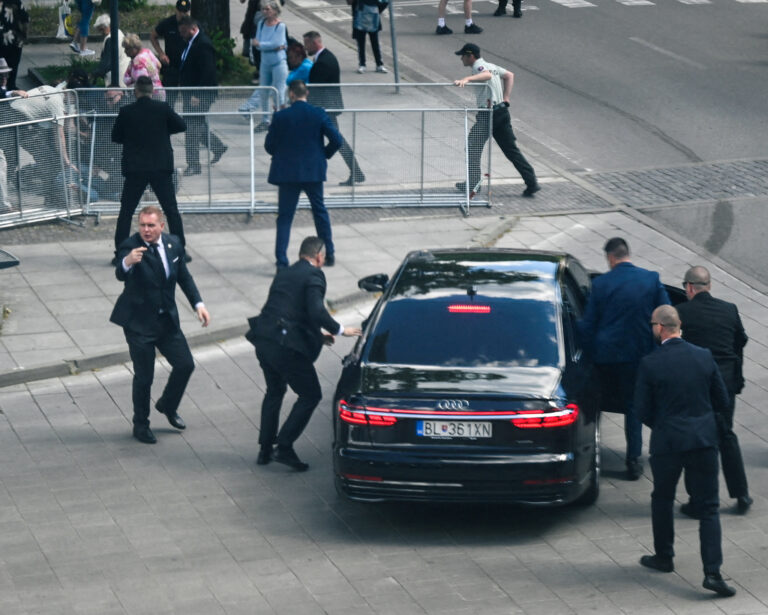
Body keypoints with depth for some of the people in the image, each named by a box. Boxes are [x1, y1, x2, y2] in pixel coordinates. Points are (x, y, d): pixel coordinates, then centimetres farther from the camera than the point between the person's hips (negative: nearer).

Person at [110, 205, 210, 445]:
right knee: (144, 376, 0)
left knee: (185, 365, 8)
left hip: (167, 319, 6)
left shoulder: (173, 244, -1)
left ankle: (168, 406, 35)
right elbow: (120, 275, -39)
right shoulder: (131, 247, -20)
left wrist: (198, 304, 4)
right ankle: (141, 425, 20)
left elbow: (184, 276, 14)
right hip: (139, 322, -6)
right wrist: (127, 262, -62)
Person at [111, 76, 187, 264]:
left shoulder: (127, 112, -5)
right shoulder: (162, 108, -6)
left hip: (135, 169, 0)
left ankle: (120, 252, 5)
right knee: (171, 210, 8)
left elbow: (115, 136, 5)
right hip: (161, 167, 0)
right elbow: (181, 126, 6)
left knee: (126, 211, 9)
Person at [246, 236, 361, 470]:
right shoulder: (313, 275, -5)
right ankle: (284, 447, -2)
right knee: (310, 395, 5)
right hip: (286, 345, -8)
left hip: (263, 341, 8)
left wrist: (317, 334, 28)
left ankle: (265, 449, 28)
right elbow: (316, 311, -19)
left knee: (274, 391, 27)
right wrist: (340, 329, -4)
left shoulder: (284, 274, 20)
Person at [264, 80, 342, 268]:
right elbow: (336, 140, -9)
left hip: (287, 172, -2)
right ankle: (329, 254, 27)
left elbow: (269, 146, -4)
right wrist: (324, 154, 9)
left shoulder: (281, 117, -9)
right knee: (320, 211, 19)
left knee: (285, 216, 3)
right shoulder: (318, 114, -6)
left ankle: (281, 261, -6)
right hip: (314, 171, 2)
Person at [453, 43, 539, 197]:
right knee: (511, 150, 9)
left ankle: (472, 185, 9)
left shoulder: (478, 66, -10)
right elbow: (510, 75, 29)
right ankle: (532, 183, 3)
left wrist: (467, 79, -48)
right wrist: (505, 97, 20)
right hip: (502, 111, 9)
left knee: (473, 148, 5)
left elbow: (487, 75, -33)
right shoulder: (489, 66, 18)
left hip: (488, 114, -9)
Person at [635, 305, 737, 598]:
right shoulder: (704, 357, -1)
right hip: (704, 440, 2)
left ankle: (663, 556, 34)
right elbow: (722, 402, 6)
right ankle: (712, 572, -8)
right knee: (709, 508, 2)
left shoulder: (649, 364, -10)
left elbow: (643, 410, -5)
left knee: (662, 499, 22)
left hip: (667, 442, -2)